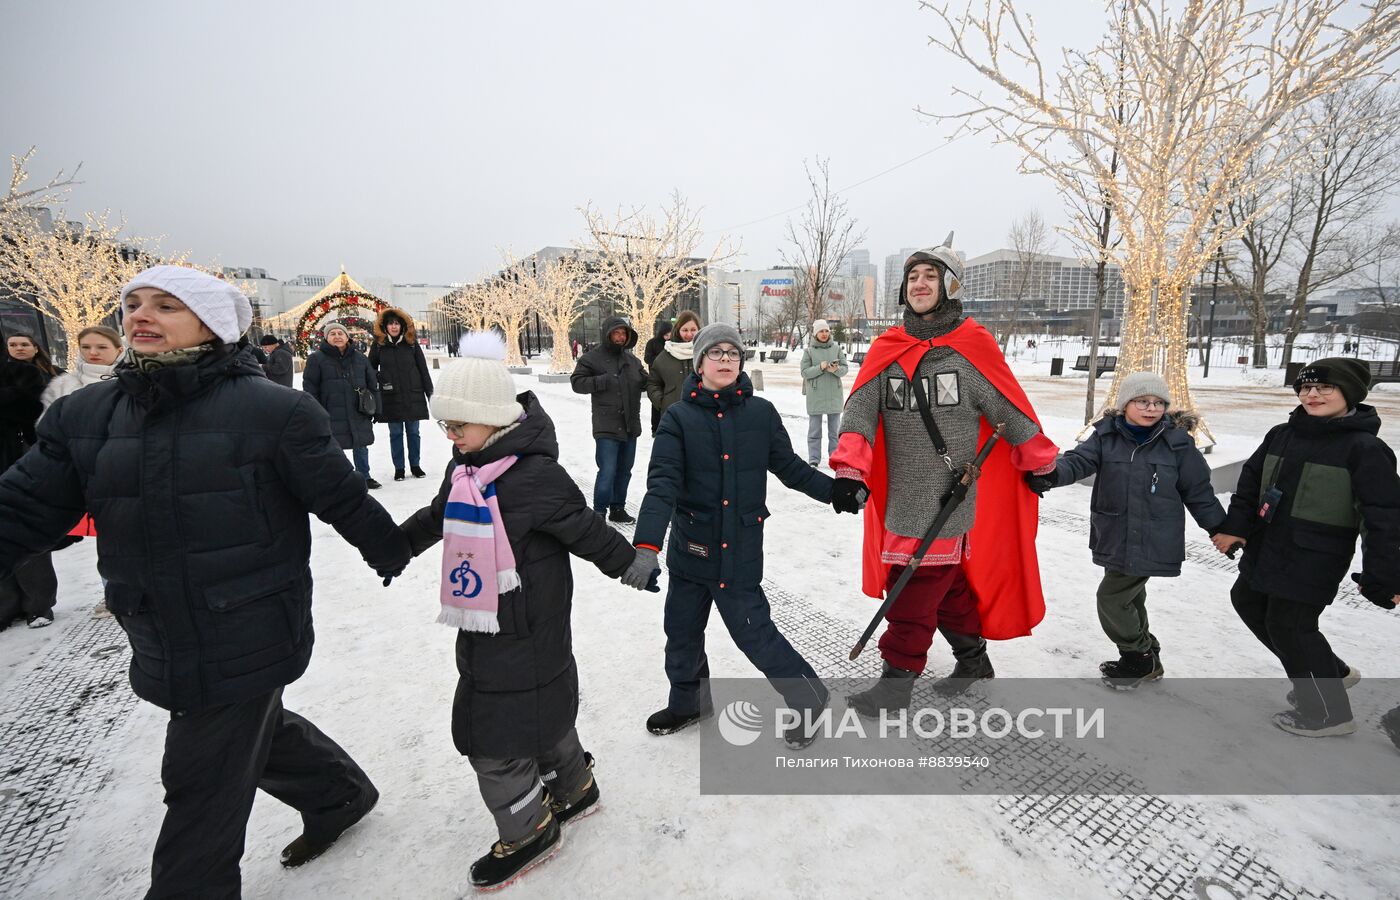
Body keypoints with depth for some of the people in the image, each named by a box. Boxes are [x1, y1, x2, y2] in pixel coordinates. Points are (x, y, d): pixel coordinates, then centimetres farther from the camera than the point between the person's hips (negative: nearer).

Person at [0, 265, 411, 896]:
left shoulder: (273, 410, -17)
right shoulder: (85, 415, 2)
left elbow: (344, 500, -9)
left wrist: (393, 556, 1)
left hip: (248, 638, -7)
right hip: (162, 645, 7)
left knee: (204, 786, 8)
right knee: (260, 733, 26)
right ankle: (341, 795, 52)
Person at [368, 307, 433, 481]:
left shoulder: (412, 343, 1)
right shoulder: (379, 345, 1)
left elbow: (423, 369, 3)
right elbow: (370, 369, 9)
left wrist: (430, 393, 1)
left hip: (413, 396, 0)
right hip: (391, 398, 0)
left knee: (413, 432, 8)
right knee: (396, 433, 6)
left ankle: (415, 466, 20)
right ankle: (399, 468, 16)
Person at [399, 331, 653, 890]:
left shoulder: (536, 474, -24)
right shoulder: (464, 467, 3)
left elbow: (585, 529, -17)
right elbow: (439, 515, 21)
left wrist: (628, 563, -9)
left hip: (527, 633, -8)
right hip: (481, 629, 8)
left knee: (496, 738, 2)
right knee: (541, 714, 23)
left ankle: (528, 830, 28)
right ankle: (574, 790, 46)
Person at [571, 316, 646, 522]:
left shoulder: (632, 360, 14)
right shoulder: (592, 358, -3)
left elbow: (646, 382, 23)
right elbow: (577, 382, -8)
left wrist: (647, 380, -1)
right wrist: (603, 381, -19)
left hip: (630, 425, 6)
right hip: (607, 427, -6)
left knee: (624, 470, 14)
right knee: (608, 472, -11)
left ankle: (618, 508, 28)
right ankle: (600, 512, 5)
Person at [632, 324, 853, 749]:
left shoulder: (761, 413, -3)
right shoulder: (679, 417, -6)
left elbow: (790, 467, 6)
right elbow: (662, 483, -18)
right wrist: (647, 545, -29)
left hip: (741, 549, -2)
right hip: (690, 547, 2)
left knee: (752, 631, 2)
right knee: (682, 631, 16)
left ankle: (807, 697, 29)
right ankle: (688, 701, 45)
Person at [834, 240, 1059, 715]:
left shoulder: (972, 346, -6)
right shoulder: (886, 349, 5)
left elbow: (1010, 411, 2)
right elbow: (859, 412, -6)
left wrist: (1039, 463, 12)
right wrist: (850, 471, -19)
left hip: (950, 498, -4)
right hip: (901, 498, 5)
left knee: (915, 592, -2)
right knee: (948, 585, 19)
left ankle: (896, 679, 14)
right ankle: (972, 657, 40)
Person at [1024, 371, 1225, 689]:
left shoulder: (1178, 442, -5)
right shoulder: (1107, 435, -2)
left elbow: (1198, 492, 3)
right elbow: (1079, 460, -17)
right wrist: (1051, 472, -38)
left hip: (1152, 541, -4)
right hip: (1115, 538, 4)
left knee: (1112, 597, -4)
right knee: (1129, 596, 18)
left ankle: (1141, 656, 19)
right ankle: (1145, 656, 39)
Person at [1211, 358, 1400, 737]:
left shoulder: (1364, 448, -14)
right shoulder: (1282, 435, 3)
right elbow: (1251, 481, 12)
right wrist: (1235, 526, 4)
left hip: (1315, 558, -8)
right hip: (1267, 546, 8)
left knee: (1288, 624, -2)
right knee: (1247, 601, 19)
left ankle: (1328, 712, 20)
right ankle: (1328, 672, 37)